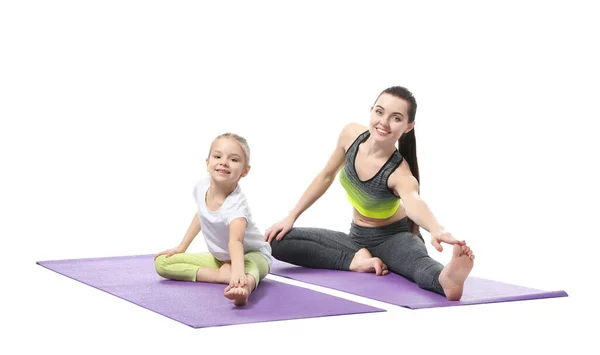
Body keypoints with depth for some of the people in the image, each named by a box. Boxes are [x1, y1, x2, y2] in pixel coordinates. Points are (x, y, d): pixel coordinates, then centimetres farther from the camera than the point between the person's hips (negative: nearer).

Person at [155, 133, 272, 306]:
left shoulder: (237, 204, -33)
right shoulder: (201, 186, -12)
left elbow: (235, 241, -51)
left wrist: (238, 270, -70)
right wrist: (181, 247, 13)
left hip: (251, 255, -8)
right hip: (219, 258, 8)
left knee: (250, 266, -44)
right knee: (161, 263, -6)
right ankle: (223, 274, -21)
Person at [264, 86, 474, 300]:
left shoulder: (399, 173, -30)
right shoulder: (351, 134, -14)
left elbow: (414, 202, -53)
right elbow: (326, 176, 3)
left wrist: (437, 231, -76)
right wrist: (291, 217, 4)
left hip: (394, 239, -6)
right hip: (358, 238, 6)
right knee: (279, 241, -13)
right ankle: (356, 260, -21)